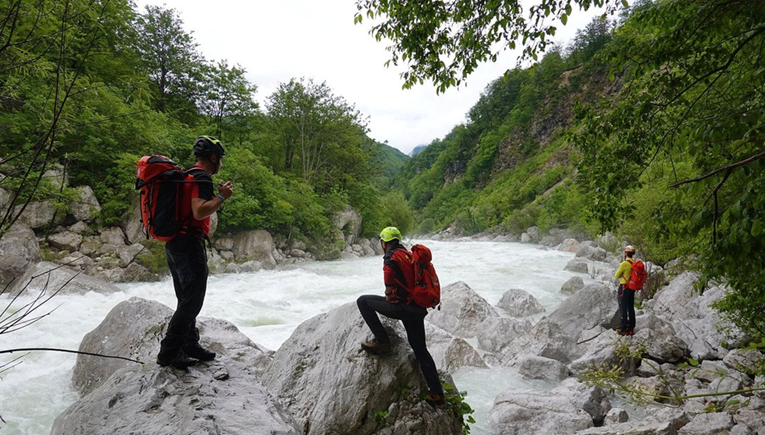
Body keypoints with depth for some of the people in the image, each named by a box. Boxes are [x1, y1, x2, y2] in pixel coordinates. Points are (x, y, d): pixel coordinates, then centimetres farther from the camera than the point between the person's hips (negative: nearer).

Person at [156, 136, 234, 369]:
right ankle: (169, 352, -1)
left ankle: (190, 345, 24)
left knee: (187, 299, 16)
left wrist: (217, 194, 20)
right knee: (192, 300, -5)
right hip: (190, 244, -10)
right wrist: (222, 196, -13)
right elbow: (199, 212, -25)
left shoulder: (187, 175, 18)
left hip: (174, 244, 10)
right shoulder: (202, 178, -13)